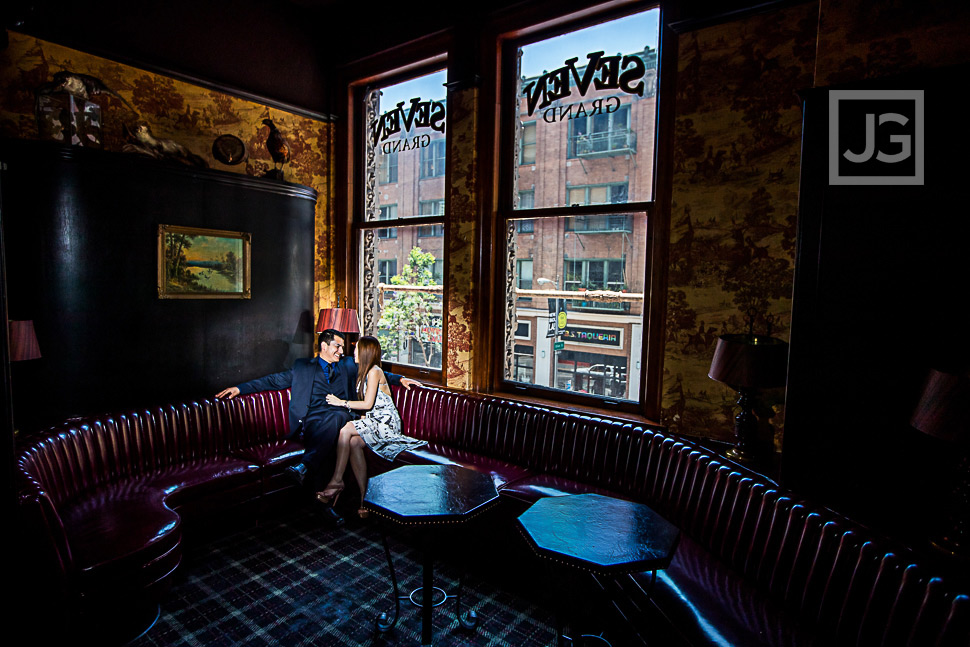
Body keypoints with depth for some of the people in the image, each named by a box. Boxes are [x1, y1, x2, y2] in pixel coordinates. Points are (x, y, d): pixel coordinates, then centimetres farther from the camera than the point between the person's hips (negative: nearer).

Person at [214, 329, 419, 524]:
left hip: (339, 417, 1)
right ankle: (322, 500, -38)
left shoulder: (348, 367, 28)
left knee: (339, 416, -38)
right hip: (313, 419, 0)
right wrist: (240, 388, 11)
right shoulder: (302, 367, 23)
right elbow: (275, 380, 19)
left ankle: (305, 466, -47)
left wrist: (399, 379, 22)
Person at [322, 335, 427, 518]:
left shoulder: (374, 372, -8)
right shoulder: (364, 372, 20)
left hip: (385, 421, -7)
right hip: (373, 420, 7)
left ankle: (337, 481, -20)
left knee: (346, 429, -26)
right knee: (354, 443, -23)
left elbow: (368, 404, -14)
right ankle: (363, 496, -25)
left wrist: (342, 402, -6)